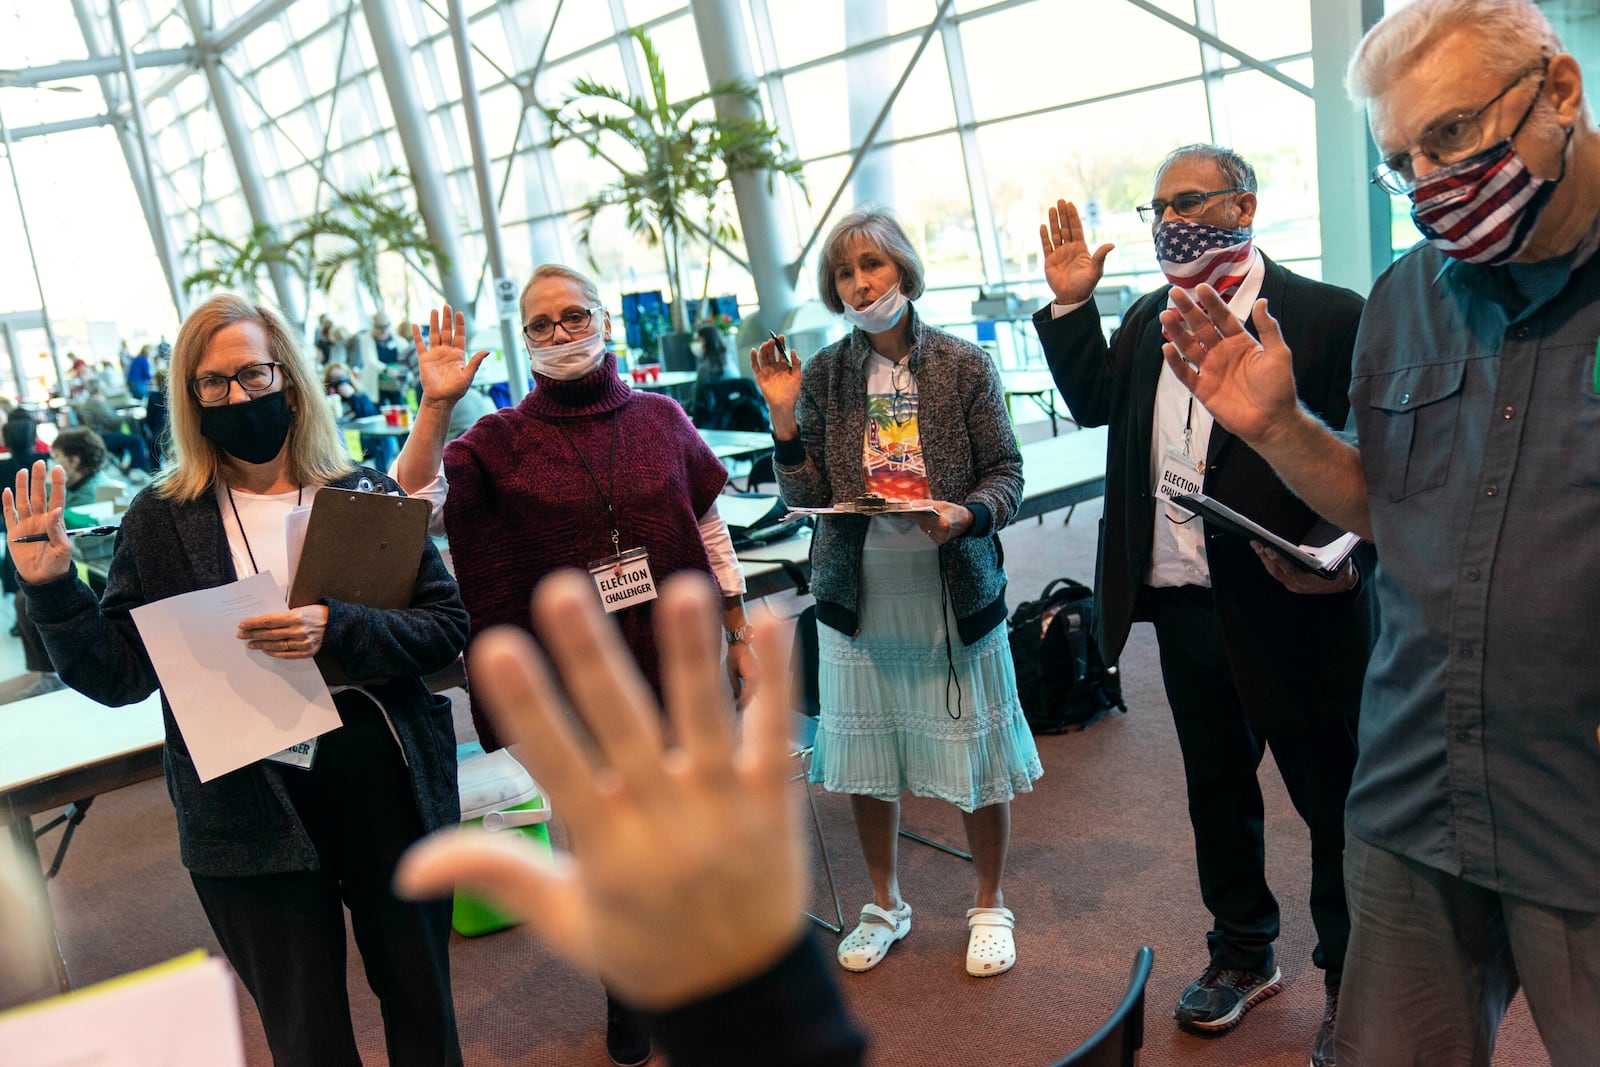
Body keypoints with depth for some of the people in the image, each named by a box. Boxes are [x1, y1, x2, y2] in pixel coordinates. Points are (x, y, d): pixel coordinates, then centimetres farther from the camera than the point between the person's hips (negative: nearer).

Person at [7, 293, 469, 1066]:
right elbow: (118, 676, 1)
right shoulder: (161, 519, 1)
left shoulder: (365, 495, 0)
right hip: (251, 818, 0)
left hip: (386, 792, 1)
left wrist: (336, 631, -21)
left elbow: (449, 625, -6)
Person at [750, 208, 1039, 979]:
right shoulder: (823, 375, 1)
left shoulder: (963, 366, -3)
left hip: (955, 592, -2)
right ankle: (885, 904, 37)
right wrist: (784, 418, -12)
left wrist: (965, 514, -21)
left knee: (977, 753, 7)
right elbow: (808, 498, 0)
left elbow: (1006, 475, -1)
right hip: (858, 597, 2)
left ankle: (989, 906, 32)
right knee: (864, 758, 13)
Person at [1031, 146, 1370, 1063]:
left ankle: (1351, 985, 30)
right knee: (1217, 789, 20)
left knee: (1335, 803, 10)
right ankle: (1244, 954, 40)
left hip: (1293, 610, -6)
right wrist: (1072, 304, 9)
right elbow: (1094, 403, 18)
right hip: (1185, 608, 6)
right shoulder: (1148, 320, 11)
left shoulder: (1328, 315, -9)